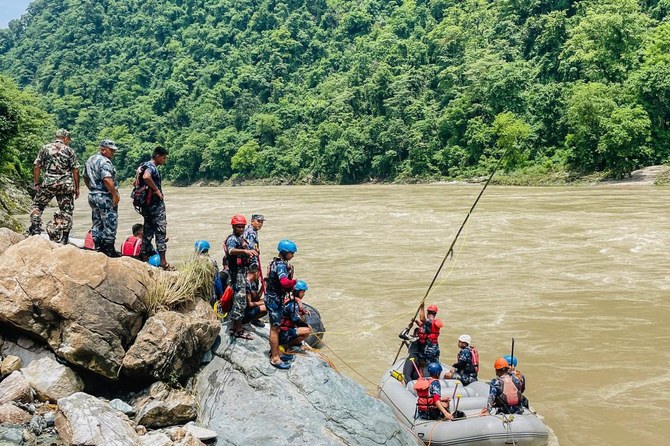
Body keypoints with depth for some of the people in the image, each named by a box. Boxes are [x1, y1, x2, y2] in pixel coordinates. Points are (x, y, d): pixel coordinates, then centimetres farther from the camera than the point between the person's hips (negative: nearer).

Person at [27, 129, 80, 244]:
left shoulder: (45, 148, 6)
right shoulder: (69, 151, 5)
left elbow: (36, 167, 3)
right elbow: (75, 171, 1)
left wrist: (37, 183, 10)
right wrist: (77, 188, 7)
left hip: (48, 183, 0)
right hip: (66, 185, 0)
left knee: (37, 205, 17)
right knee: (66, 211, 6)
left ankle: (35, 229, 1)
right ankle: (64, 240, 5)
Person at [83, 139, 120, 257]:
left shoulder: (90, 160, 14)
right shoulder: (104, 162, -17)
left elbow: (85, 177, 24)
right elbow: (107, 180, -28)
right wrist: (115, 195, -21)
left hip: (92, 195, 10)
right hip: (105, 197, -9)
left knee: (97, 223, 14)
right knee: (110, 223, -2)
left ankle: (98, 247, 19)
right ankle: (109, 249, 1)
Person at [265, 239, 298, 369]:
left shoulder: (277, 262, 10)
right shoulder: (281, 265, -23)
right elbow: (284, 282, -39)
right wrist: (294, 281, -21)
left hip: (274, 298, 10)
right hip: (274, 300, -10)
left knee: (275, 327, 19)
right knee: (275, 328, -3)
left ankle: (274, 352, 31)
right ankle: (275, 358, 2)